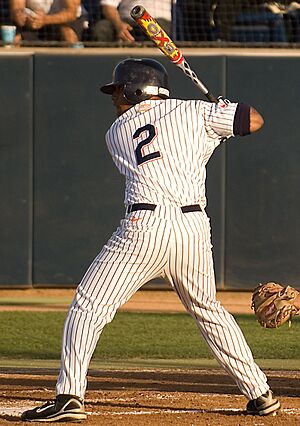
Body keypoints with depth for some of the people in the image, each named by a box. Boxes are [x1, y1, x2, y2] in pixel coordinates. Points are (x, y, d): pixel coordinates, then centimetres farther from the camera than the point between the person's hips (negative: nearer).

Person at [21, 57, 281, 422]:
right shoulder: (194, 112, 12)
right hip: (195, 228, 3)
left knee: (88, 307, 1)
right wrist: (221, 111, 33)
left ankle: (70, 395, -12)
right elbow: (254, 120, 11)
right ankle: (260, 394, 19)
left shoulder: (116, 133, 16)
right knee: (208, 310, 21)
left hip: (144, 228, -3)